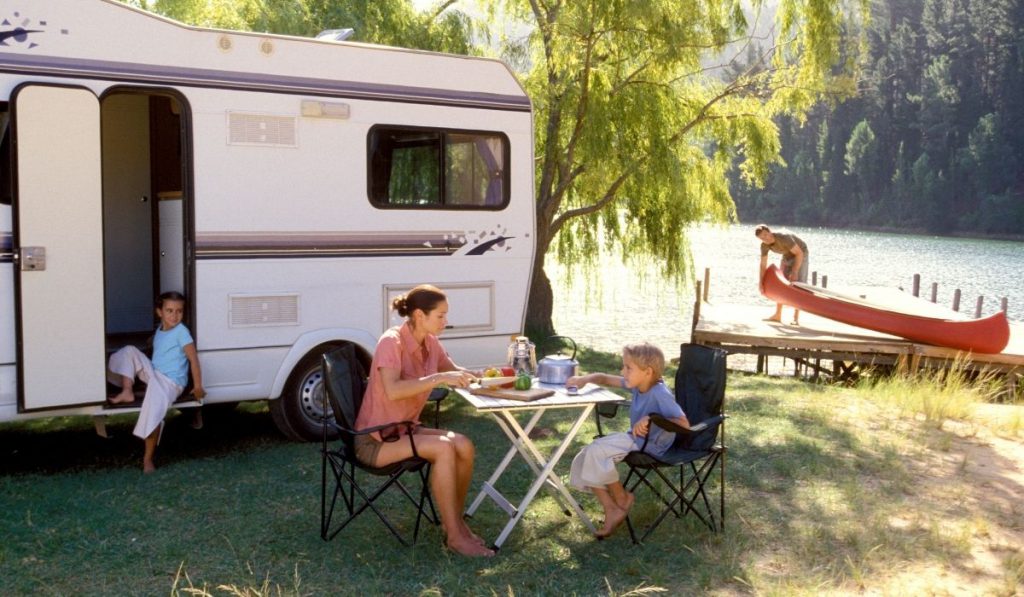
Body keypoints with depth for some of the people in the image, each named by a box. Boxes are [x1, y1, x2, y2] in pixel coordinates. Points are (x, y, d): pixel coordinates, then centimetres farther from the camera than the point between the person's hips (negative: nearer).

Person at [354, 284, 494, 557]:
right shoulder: (391, 342, -20)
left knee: (464, 446, -15)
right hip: (375, 440, -8)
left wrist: (481, 376, -1)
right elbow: (392, 391, -35)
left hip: (405, 430, 8)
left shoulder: (430, 343, 2)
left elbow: (454, 371, 18)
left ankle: (455, 520, 0)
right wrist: (439, 378, -36)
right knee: (444, 448, -27)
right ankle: (454, 536, -20)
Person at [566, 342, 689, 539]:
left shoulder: (660, 394, -24)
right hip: (635, 438, 9)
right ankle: (612, 510, -2)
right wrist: (586, 378, -7)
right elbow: (606, 379, 12)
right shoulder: (638, 385, 0)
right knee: (587, 455, -5)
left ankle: (622, 498, -1)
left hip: (652, 444, -9)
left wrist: (652, 420, -35)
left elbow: (684, 424, -30)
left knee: (597, 450, -22)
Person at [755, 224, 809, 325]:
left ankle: (796, 318, -15)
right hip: (787, 255, 7)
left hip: (800, 254, -7)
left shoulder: (783, 238, -39)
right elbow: (763, 265, -11)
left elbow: (799, 253, -35)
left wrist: (794, 272, -41)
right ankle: (777, 315, 11)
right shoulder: (764, 245, -17)